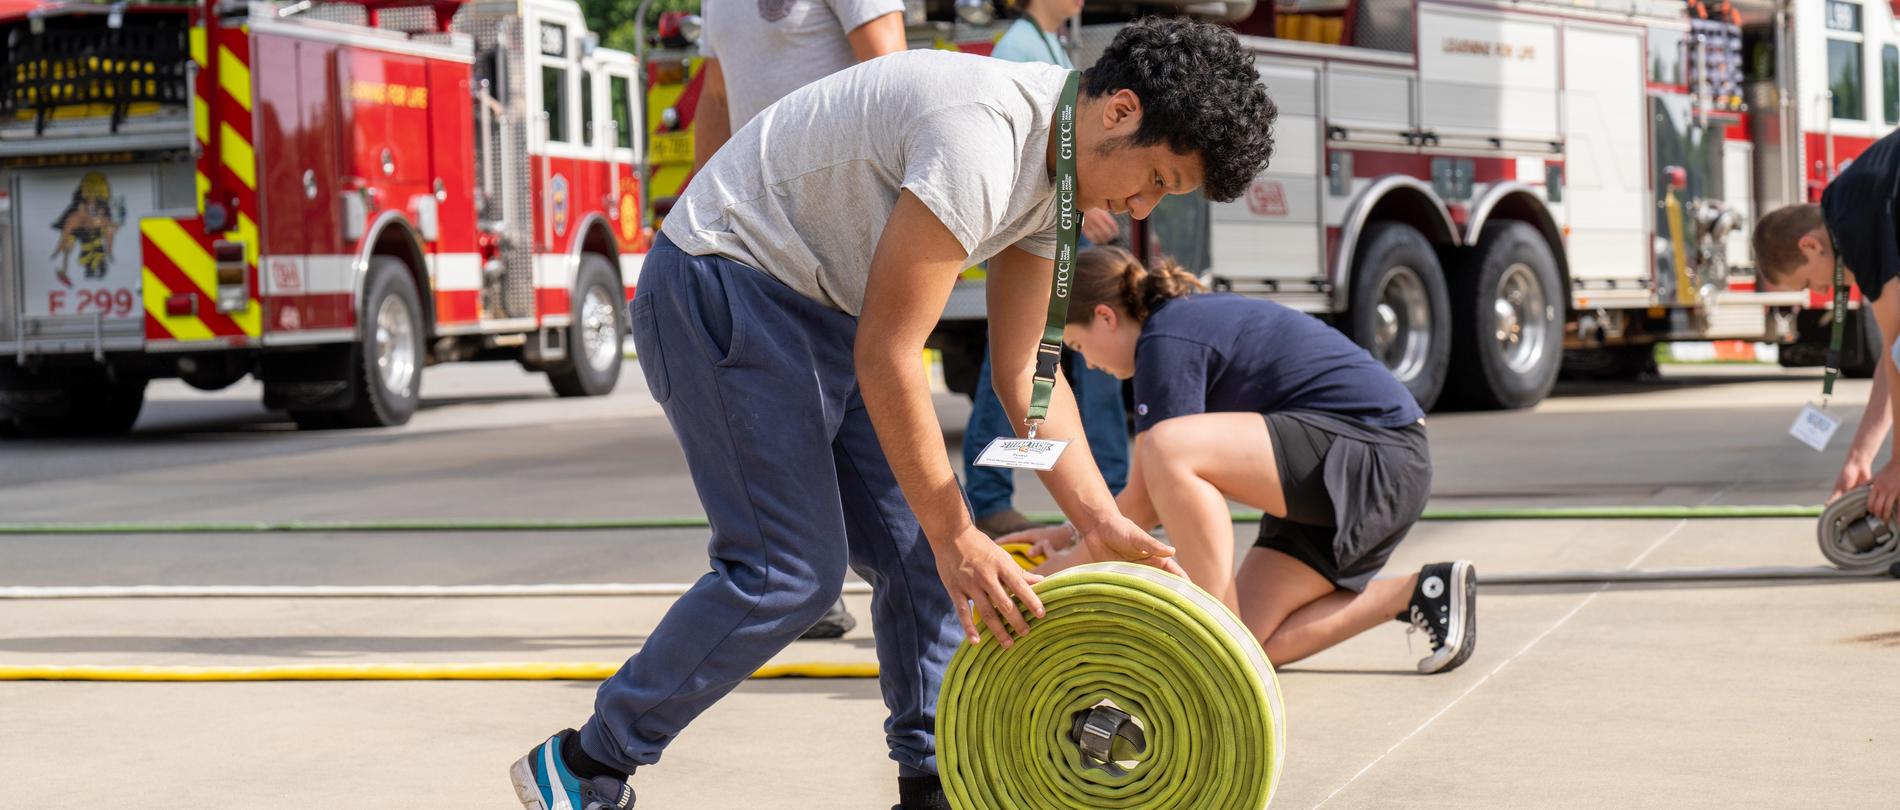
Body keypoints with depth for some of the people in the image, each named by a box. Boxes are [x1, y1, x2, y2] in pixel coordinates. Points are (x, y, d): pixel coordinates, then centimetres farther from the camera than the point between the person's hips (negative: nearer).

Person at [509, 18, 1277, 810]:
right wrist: (957, 537, -23)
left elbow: (1024, 372, 8)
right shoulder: (984, 135, -29)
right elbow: (887, 358, -27)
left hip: (822, 303, 10)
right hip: (722, 285, -10)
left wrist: (1101, 522, -3)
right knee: (787, 568, -12)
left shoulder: (1061, 164, 3)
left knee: (921, 552, 4)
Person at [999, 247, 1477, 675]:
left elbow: (1146, 500, -12)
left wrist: (1072, 565, 1)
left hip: (1375, 458, -10)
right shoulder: (1196, 321, 19)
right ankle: (1423, 594, 10)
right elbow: (1162, 494, 24)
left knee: (1169, 447, -26)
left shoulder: (1166, 339, -11)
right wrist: (1071, 534, 23)